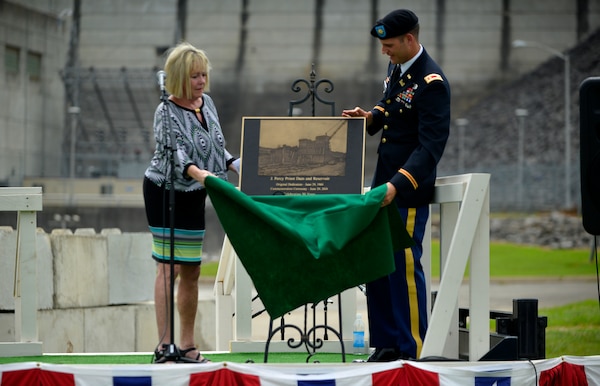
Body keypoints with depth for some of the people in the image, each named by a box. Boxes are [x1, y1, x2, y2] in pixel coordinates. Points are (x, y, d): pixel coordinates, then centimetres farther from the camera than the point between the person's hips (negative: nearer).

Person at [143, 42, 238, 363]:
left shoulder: (206, 103, 7)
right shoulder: (167, 112, -14)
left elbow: (218, 148, 16)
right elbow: (175, 155, -26)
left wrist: (240, 168, 2)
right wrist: (200, 174, -42)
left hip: (192, 196, 7)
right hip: (165, 192, -7)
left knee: (191, 271, 8)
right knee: (169, 266, -10)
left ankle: (187, 346, 14)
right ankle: (164, 344, -12)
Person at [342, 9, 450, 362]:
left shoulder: (431, 82, -19)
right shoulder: (396, 68, 9)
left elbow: (431, 146, -23)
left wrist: (397, 185, -31)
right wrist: (370, 117, 6)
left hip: (408, 190, -9)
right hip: (383, 185, 9)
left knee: (405, 267, -6)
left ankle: (413, 351, 2)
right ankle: (385, 346, 19)